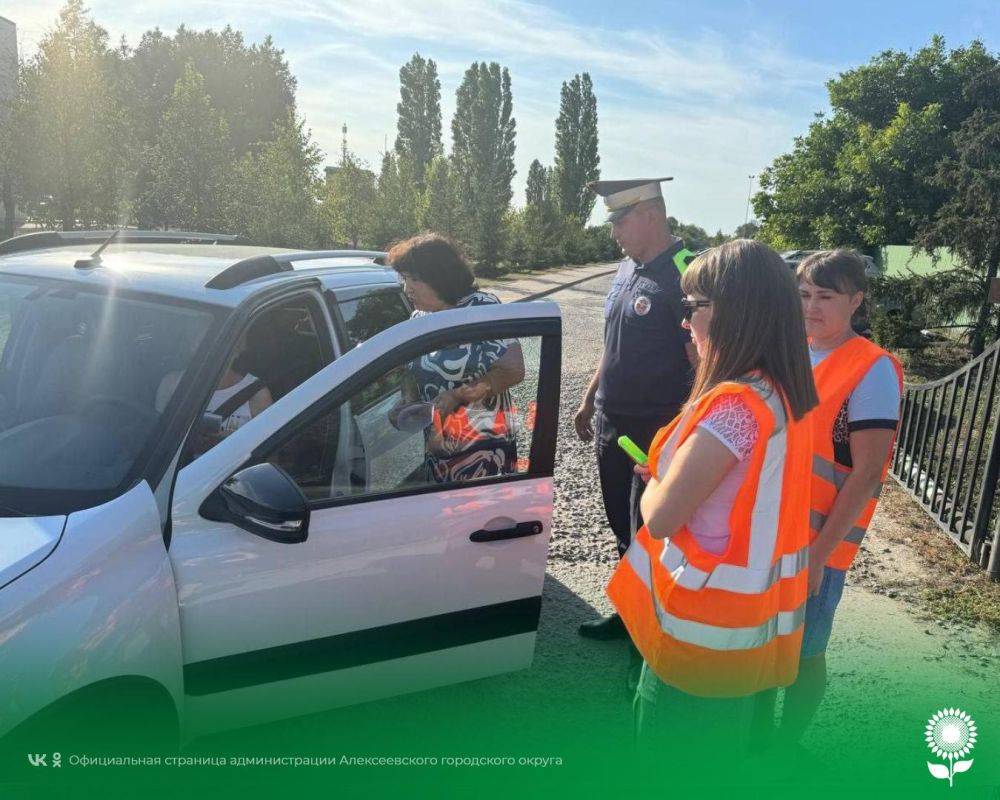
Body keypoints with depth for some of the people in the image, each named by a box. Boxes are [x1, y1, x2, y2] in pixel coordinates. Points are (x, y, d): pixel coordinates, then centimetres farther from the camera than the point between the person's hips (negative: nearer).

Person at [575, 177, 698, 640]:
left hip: (656, 432, -8)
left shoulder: (684, 275, -17)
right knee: (622, 525, 20)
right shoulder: (627, 268, 10)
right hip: (612, 427, 8)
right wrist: (589, 403, 22)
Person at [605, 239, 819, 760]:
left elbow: (661, 516, -27)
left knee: (669, 740, 14)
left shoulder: (734, 405, -29)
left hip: (705, 621, -8)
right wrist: (673, 475, 1)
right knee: (716, 735, 28)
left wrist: (653, 482, -7)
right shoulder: (780, 394, 1)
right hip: (744, 612, 8)